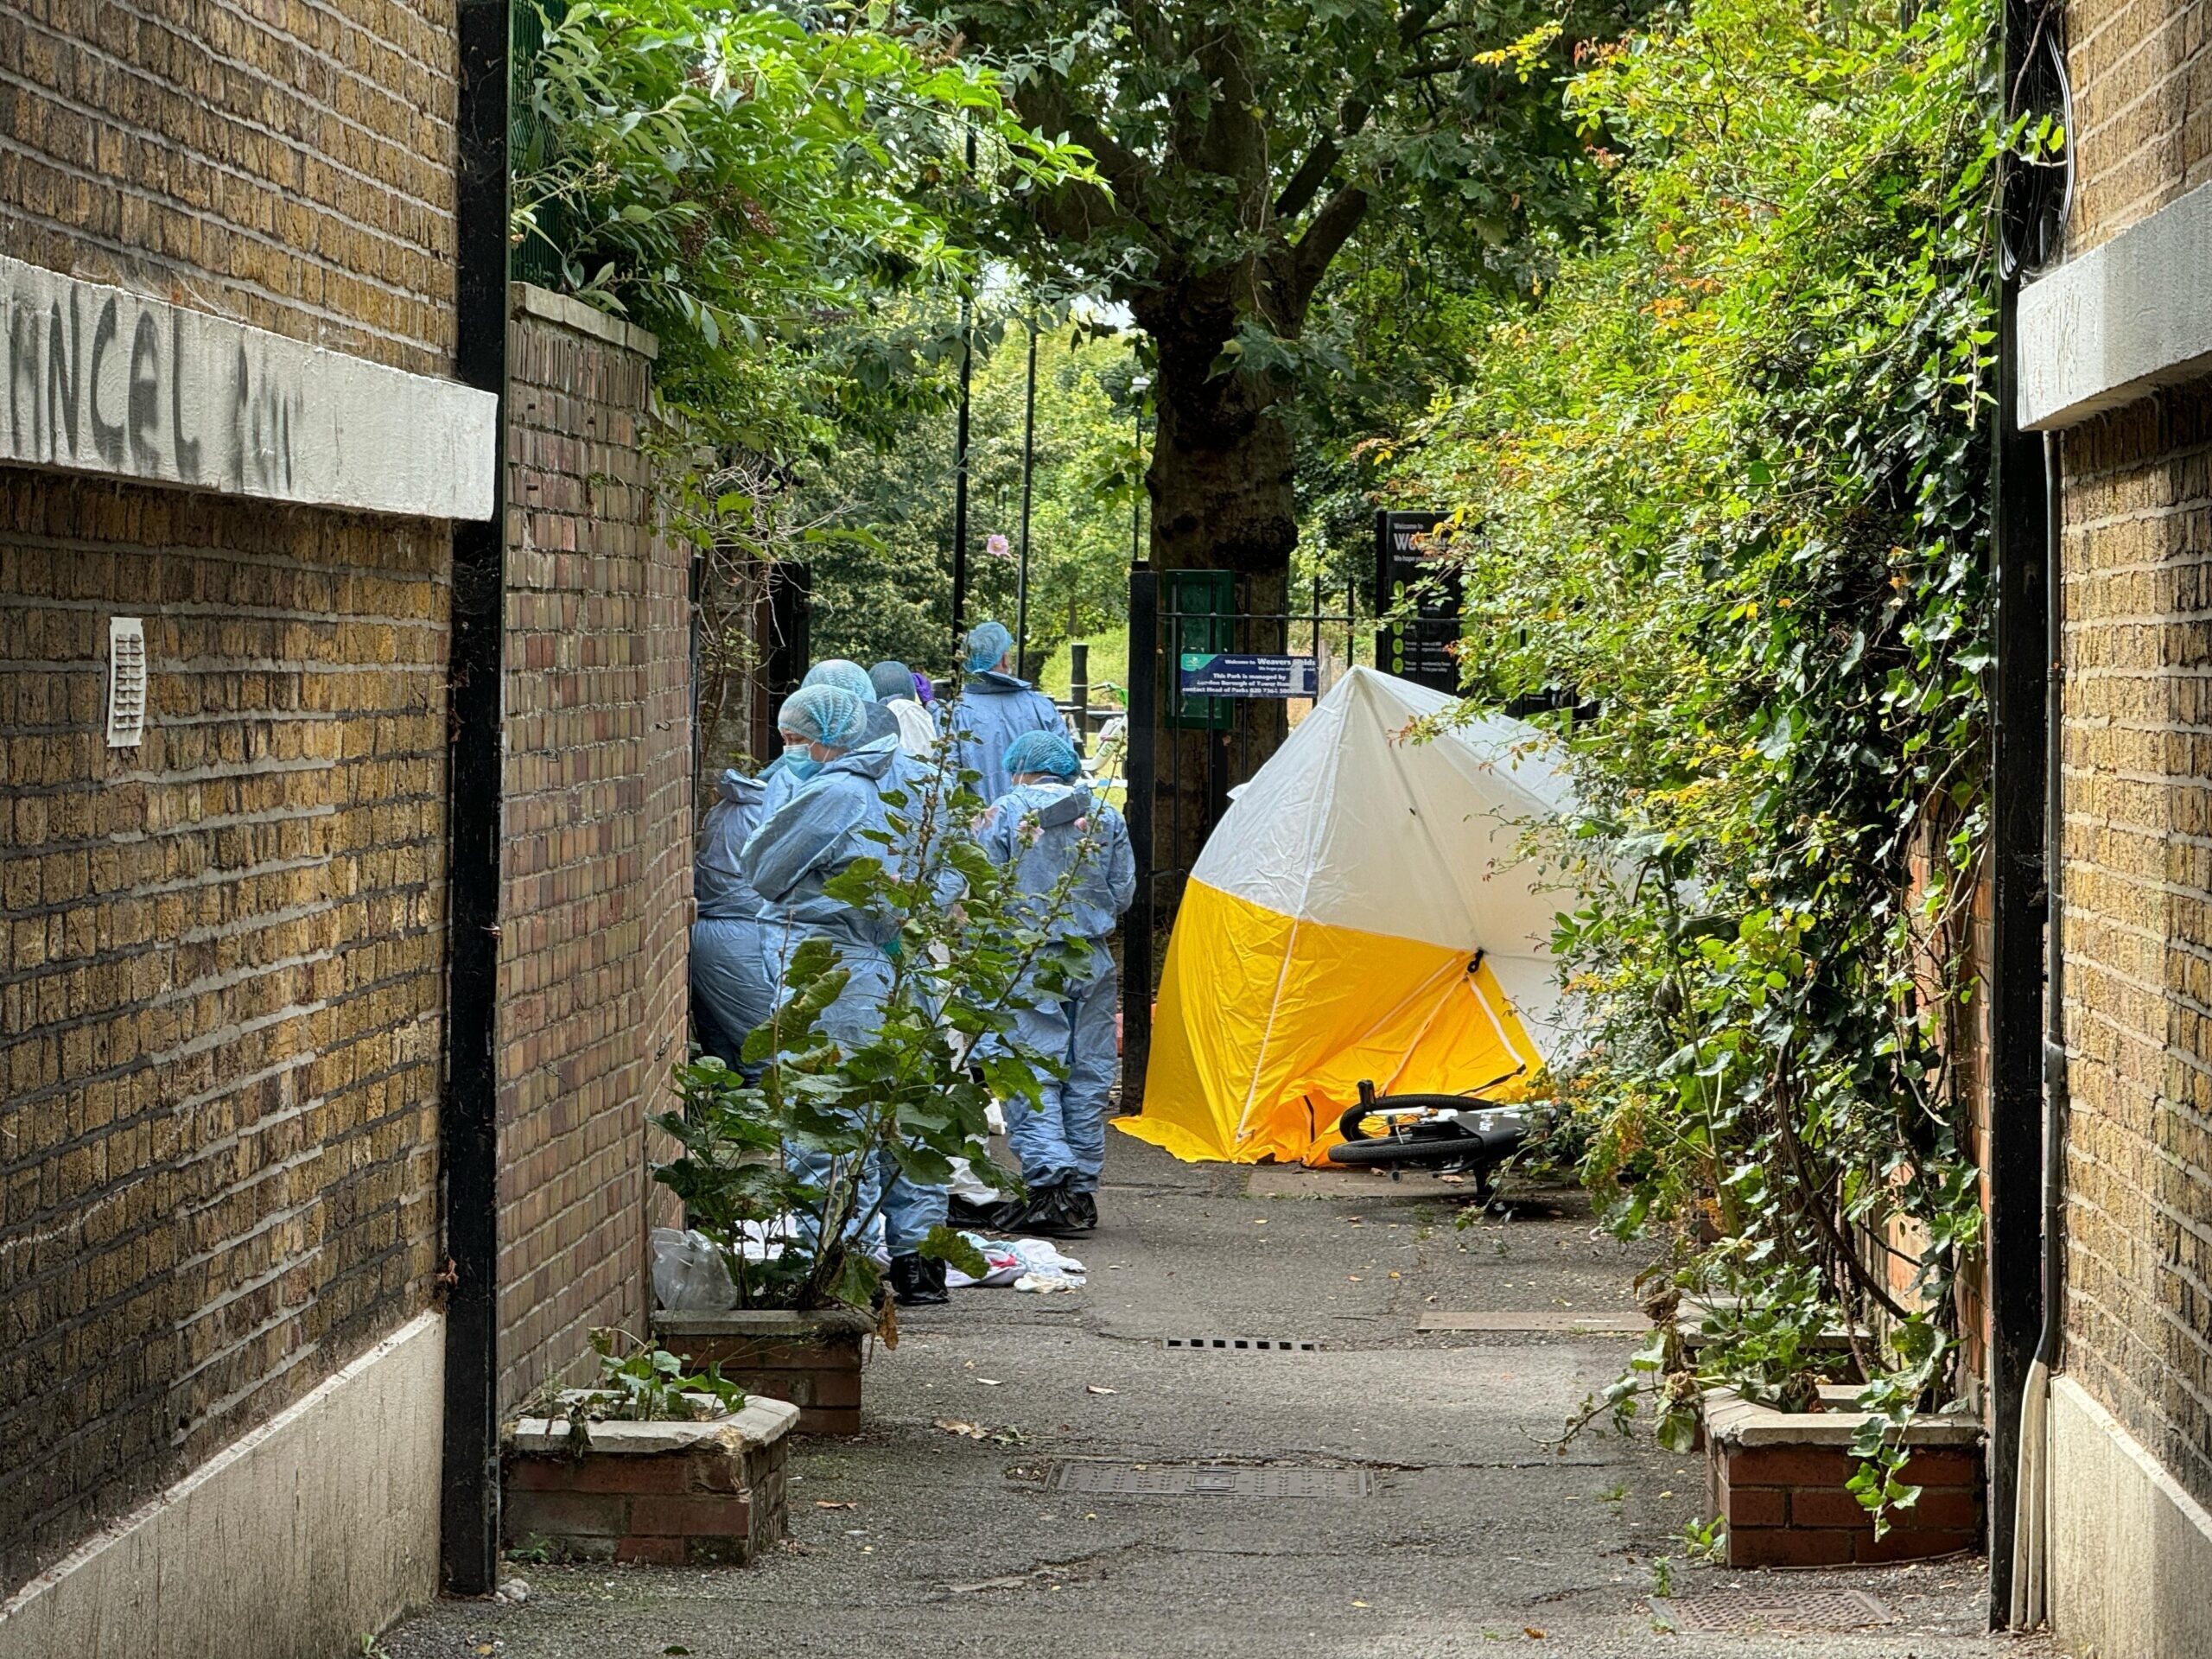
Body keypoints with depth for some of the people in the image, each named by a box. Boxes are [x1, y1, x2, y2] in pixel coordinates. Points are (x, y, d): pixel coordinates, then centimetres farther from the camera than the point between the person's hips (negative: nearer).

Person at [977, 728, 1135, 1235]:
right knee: (1089, 1075, 8)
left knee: (1032, 1076, -3)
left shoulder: (1005, 814, -2)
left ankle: (1049, 1183, -17)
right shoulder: (1106, 817, 7)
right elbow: (1123, 892, 10)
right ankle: (1082, 1193, 11)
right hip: (1092, 962, 3)